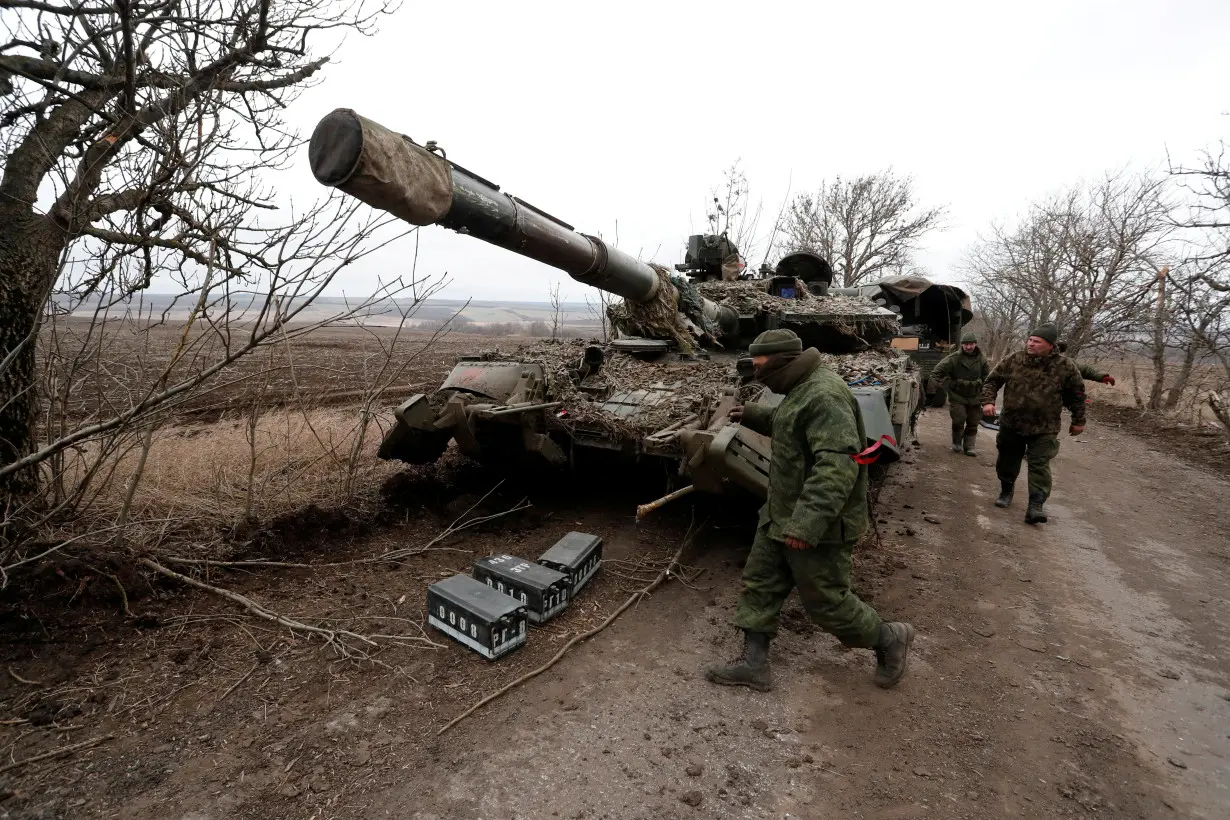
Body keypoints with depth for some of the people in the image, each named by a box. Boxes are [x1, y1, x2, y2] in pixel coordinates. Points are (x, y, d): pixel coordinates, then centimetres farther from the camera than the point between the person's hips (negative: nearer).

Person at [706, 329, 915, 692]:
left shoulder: (824, 396, -25)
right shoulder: (802, 389, 8)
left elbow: (838, 466, -33)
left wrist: (806, 524, -36)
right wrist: (753, 415, 18)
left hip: (817, 525, -10)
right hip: (781, 517, 10)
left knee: (826, 601, 7)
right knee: (758, 583, 13)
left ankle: (890, 640, 32)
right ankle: (754, 664, 24)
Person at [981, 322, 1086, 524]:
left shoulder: (1065, 367, -6)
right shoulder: (1013, 361, -3)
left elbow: (1076, 394, 5)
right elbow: (992, 380, 5)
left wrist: (1078, 420, 8)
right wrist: (988, 401, -10)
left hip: (1044, 428, -2)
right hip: (1011, 423, 3)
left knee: (1039, 465, -9)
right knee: (1007, 460, 14)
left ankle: (1035, 505, -9)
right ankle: (1006, 491, 35)